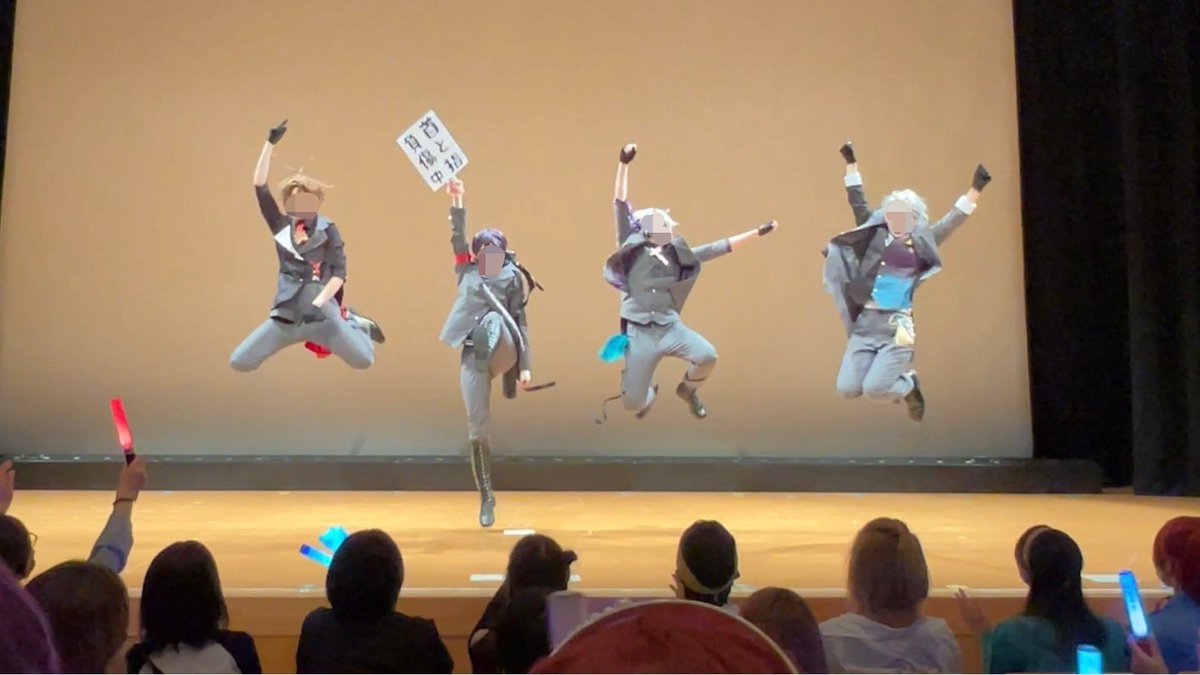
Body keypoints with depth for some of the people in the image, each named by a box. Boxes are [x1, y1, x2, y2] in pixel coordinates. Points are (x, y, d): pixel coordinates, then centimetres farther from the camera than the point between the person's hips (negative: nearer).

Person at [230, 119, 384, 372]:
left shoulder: (327, 231, -1)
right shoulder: (281, 226, 7)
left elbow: (339, 273, -7)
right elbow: (259, 186, 0)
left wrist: (317, 304, -17)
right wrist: (270, 143, -4)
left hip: (321, 314, -4)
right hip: (286, 315, 4)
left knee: (364, 361, -18)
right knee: (239, 362, -5)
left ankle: (355, 326, 19)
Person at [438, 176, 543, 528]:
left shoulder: (512, 279, 4)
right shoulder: (467, 272, 10)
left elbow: (520, 323, 3)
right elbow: (458, 239, -3)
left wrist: (525, 365, -3)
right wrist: (456, 203, -15)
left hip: (502, 351, -1)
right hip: (473, 354, 1)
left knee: (493, 320, -32)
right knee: (478, 426, 1)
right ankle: (486, 497, 11)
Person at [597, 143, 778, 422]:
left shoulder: (677, 255, 13)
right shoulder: (631, 247, 3)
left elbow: (719, 248, 13)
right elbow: (620, 203, -1)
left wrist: (758, 232, 12)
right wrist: (624, 163, -7)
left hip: (671, 328, 3)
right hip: (639, 333, -3)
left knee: (707, 356, -25)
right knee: (632, 404, -3)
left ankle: (688, 389, 11)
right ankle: (649, 394, 38)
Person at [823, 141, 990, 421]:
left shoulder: (922, 243, 8)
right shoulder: (874, 236, 12)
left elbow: (953, 221, 5)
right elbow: (858, 203, 15)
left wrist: (975, 189, -2)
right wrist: (851, 163, 16)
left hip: (899, 325, -3)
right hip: (866, 323, 3)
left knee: (874, 390, -17)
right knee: (847, 388, -7)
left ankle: (909, 384, 18)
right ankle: (890, 374, 24)